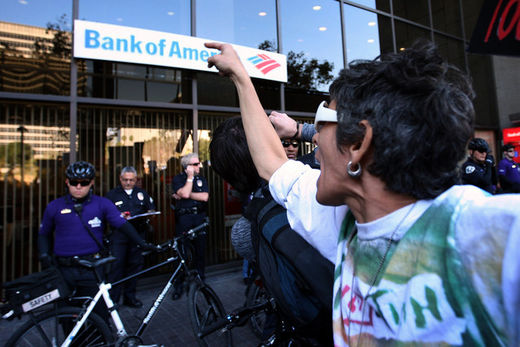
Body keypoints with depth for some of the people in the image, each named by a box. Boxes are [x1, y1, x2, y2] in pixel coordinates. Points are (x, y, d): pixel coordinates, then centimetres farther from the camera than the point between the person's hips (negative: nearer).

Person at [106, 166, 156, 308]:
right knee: (117, 265, -6)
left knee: (135, 264, 6)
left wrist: (148, 214, -4)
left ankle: (130, 296, 18)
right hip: (119, 234, -2)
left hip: (138, 234, 3)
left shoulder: (142, 193, 16)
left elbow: (152, 209, 18)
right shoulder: (112, 194, 8)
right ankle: (113, 298, 5)